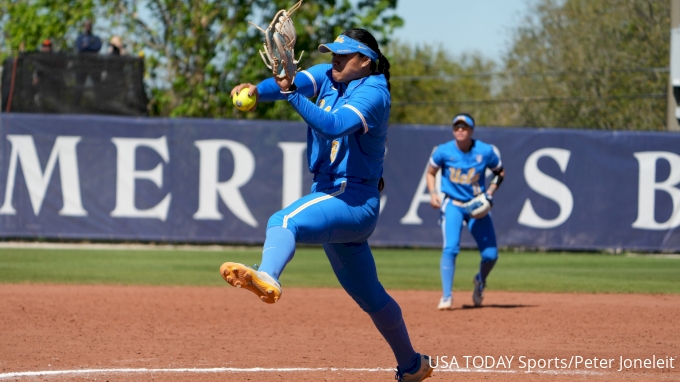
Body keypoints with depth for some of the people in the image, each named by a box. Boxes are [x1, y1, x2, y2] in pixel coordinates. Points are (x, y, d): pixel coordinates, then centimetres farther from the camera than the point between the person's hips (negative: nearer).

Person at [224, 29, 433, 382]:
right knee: (369, 295, 20)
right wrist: (256, 91, -31)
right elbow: (292, 82, -9)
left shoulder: (373, 93, -14)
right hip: (331, 195, 9)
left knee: (285, 221, -35)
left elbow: (333, 126, -31)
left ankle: (267, 278, -66)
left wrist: (291, 93, -42)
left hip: (354, 199, -9)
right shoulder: (328, 76, 9)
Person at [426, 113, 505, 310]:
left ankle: (480, 282, 34)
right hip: (452, 205, -2)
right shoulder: (444, 151, -8)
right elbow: (431, 173, 7)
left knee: (490, 255, 0)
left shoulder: (485, 151, -7)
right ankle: (446, 297, -18)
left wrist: (490, 193, -6)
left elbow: (500, 172, 8)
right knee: (450, 248, -22)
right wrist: (433, 193, -10)